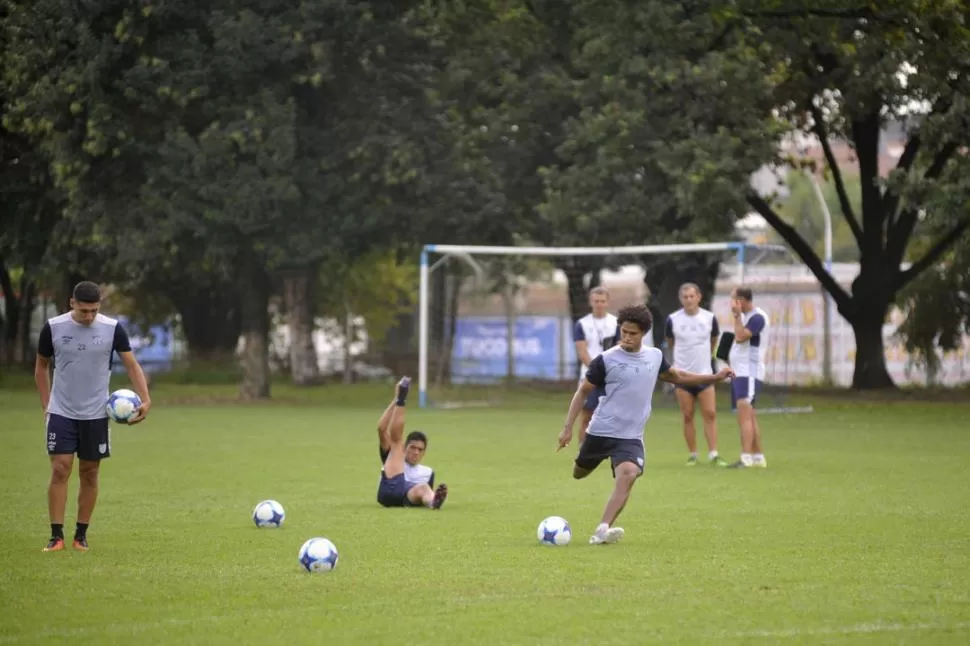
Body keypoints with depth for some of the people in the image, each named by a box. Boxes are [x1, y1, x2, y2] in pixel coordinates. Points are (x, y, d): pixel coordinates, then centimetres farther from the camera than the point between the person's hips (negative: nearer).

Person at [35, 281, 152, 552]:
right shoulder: (53, 327, -5)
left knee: (89, 474, 5)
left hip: (96, 415, 1)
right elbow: (41, 366, 9)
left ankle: (81, 535, 15)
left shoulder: (113, 328, -6)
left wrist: (145, 400, -15)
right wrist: (46, 404, 3)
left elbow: (132, 365, -2)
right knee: (60, 470, -8)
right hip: (61, 413, -1)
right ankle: (56, 535, -5)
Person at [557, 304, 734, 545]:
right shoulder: (606, 360, -8)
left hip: (631, 436, 1)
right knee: (579, 474, 16)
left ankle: (602, 530, -33)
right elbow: (583, 392, 1)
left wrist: (715, 377, 21)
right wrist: (568, 428, -4)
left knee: (628, 474, -25)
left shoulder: (655, 356, 5)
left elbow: (677, 376, 25)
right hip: (601, 431, -1)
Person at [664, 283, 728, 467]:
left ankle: (713, 454, -5)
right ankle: (693, 455, 9)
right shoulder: (673, 319, -4)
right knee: (688, 416, 2)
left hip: (705, 373, 0)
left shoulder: (710, 318, -2)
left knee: (710, 414, -6)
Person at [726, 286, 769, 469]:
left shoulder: (757, 317, -14)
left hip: (749, 373, -10)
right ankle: (758, 457, 20)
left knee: (744, 413, -19)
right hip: (739, 372, 10)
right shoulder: (745, 316, 16)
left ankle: (746, 457, -25)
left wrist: (736, 316, -14)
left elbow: (741, 337, -23)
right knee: (749, 416, 13)